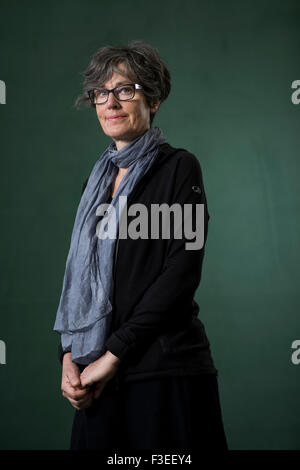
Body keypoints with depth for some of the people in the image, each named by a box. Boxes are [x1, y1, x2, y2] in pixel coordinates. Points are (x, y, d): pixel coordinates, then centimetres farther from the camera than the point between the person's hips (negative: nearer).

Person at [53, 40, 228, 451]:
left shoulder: (179, 167, -4)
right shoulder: (98, 180, 15)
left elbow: (182, 272, -13)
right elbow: (80, 275, 15)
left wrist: (113, 354, -14)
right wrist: (69, 356, 0)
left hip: (166, 373, -5)